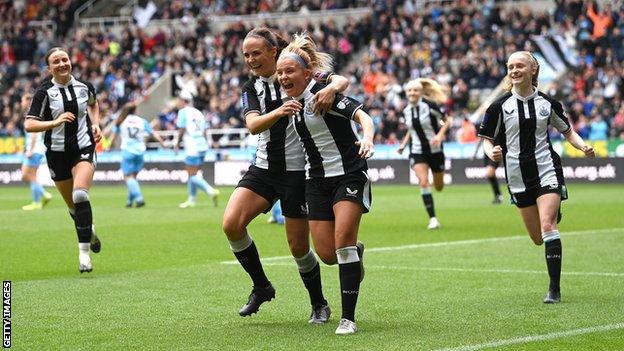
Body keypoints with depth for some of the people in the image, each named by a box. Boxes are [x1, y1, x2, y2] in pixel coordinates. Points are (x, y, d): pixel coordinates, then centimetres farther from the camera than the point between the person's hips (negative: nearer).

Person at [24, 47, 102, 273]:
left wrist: (95, 124, 9)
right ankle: (89, 231, 45)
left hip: (84, 148, -1)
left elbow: (93, 104, 25)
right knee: (72, 204, 11)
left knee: (80, 195, -24)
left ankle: (84, 252, -21)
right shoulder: (45, 92, -9)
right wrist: (55, 122, -28)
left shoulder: (84, 86, -1)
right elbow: (29, 125, -15)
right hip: (57, 153, 1)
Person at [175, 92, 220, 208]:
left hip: (192, 148, -8)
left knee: (192, 176, -7)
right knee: (193, 174, 16)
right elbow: (204, 132, 14)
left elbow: (181, 130, -6)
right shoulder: (198, 112, 17)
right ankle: (191, 200, 19)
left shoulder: (183, 112, -3)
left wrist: (178, 143, 9)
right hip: (202, 146, 8)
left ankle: (211, 191, -22)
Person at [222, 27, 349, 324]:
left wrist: (331, 87, -39)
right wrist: (278, 112, -33)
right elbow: (253, 124, -12)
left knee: (298, 246, 0)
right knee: (231, 223, -15)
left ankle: (319, 304, 24)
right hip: (264, 168, 4)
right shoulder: (251, 88, 6)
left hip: (298, 171, -4)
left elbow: (342, 80, -14)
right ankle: (261, 286, 5)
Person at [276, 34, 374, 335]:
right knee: (327, 254, -1)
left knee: (344, 237, -21)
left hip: (349, 174, -6)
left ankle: (348, 318, -17)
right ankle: (355, 253, 37)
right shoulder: (294, 102, 6)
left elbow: (362, 116, -25)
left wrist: (367, 138, -46)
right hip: (318, 180, 6)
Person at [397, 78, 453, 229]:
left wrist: (439, 135, -19)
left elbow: (447, 120, -5)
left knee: (439, 187, 9)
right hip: (417, 152, 2)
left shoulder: (430, 106, -13)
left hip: (435, 150, -2)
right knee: (423, 182, -19)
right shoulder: (406, 110, 2)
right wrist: (403, 144, 7)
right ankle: (433, 219, -15)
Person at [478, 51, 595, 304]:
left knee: (547, 227, -19)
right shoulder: (500, 106, -3)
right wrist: (492, 152, -21)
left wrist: (583, 146, -6)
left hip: (547, 171, -2)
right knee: (538, 239, 8)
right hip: (518, 176, 2)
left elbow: (567, 130, 13)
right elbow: (487, 139, 2)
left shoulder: (547, 103, 1)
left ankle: (555, 289, -15)